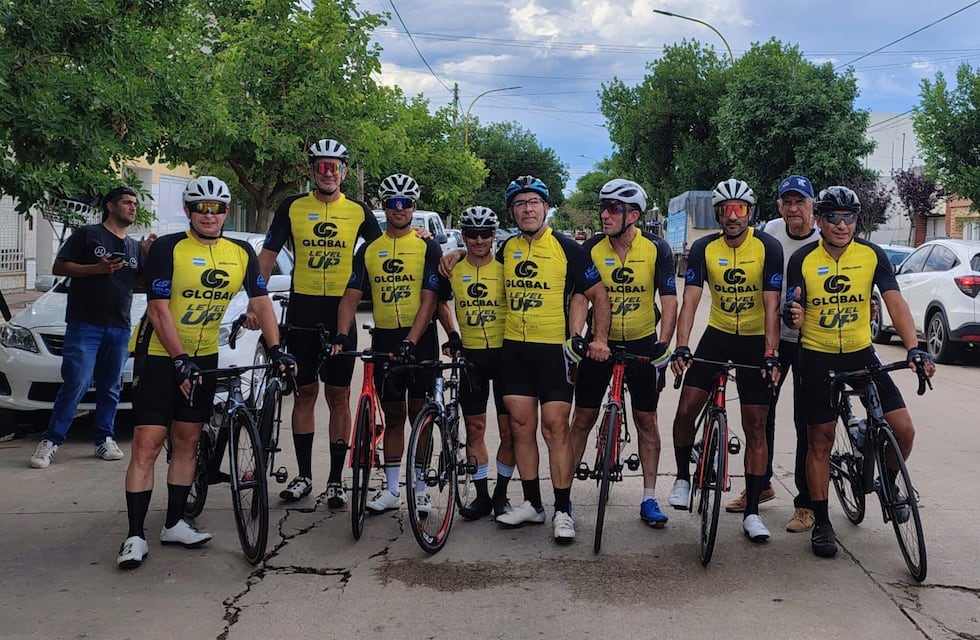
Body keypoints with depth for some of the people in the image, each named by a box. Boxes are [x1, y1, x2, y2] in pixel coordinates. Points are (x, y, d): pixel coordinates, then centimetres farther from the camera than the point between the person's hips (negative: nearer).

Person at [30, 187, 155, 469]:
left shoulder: (135, 246, 18)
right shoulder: (87, 234, 2)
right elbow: (59, 267, -3)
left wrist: (150, 255, 0)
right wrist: (96, 268, -16)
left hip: (119, 328, 6)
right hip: (85, 325, -5)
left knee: (110, 387, 10)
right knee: (76, 384, -11)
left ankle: (105, 440, 18)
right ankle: (50, 441, -4)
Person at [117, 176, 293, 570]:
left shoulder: (240, 253, 0)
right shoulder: (168, 249, -14)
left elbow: (261, 302, 1)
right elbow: (158, 309, -17)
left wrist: (275, 348, -11)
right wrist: (180, 360, -24)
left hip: (204, 357, 5)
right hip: (162, 356, -5)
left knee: (187, 441, 10)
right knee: (147, 444, -8)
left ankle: (174, 523, 21)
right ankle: (135, 535, -4)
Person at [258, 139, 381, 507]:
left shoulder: (358, 212, 4)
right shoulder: (292, 208, 3)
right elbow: (267, 256, 3)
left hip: (341, 314, 0)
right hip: (302, 313, 1)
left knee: (338, 396, 3)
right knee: (304, 393, 8)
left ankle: (336, 479, 11)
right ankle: (304, 475, 18)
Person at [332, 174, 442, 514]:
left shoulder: (428, 247, -3)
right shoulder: (369, 250, 8)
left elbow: (429, 300, -10)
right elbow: (351, 295, 4)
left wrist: (411, 341, -22)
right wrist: (342, 334, -12)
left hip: (420, 339, -3)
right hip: (383, 338, 3)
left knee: (419, 414, 2)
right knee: (393, 415, 11)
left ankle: (419, 488, 12)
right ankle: (391, 489, 17)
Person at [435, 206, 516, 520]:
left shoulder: (505, 268, -4)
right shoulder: (453, 270, 3)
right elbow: (441, 303, 19)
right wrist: (452, 335, 9)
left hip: (505, 353, -2)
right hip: (470, 355, 2)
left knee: (509, 429, 0)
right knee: (474, 428, 6)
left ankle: (501, 493, 15)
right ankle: (481, 495, 15)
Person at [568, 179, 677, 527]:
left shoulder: (656, 249, -11)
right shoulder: (592, 248, -8)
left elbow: (669, 301, -11)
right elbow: (579, 298, -9)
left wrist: (663, 345, -23)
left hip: (642, 343, 0)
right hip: (600, 342, 1)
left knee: (646, 420, 6)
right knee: (582, 419, 1)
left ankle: (649, 499, 16)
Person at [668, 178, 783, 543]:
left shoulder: (768, 248, -14)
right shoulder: (704, 249, -9)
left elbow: (771, 305, -18)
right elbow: (690, 300, -15)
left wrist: (771, 354, -27)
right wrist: (681, 347, -27)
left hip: (756, 340, -2)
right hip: (717, 335, 2)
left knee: (755, 426, 0)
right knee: (686, 408, -11)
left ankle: (752, 512, 7)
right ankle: (683, 477, 15)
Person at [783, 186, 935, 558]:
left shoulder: (872, 255, -6)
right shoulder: (803, 260, -9)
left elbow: (895, 303, -13)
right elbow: (795, 317, -6)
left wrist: (914, 349, -26)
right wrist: (792, 315, -31)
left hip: (861, 354, 2)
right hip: (817, 359, -1)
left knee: (903, 430, -6)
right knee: (820, 441, 3)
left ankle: (888, 484, 25)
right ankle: (821, 523, 16)